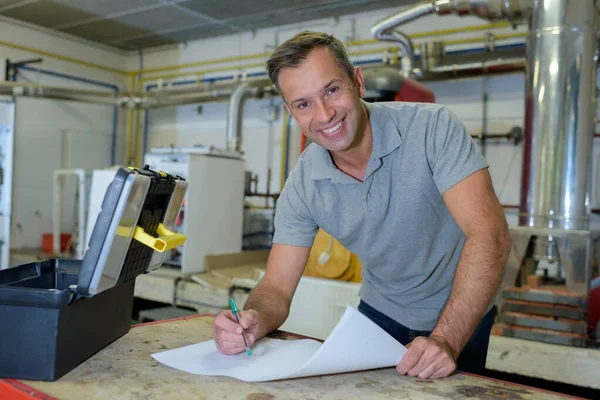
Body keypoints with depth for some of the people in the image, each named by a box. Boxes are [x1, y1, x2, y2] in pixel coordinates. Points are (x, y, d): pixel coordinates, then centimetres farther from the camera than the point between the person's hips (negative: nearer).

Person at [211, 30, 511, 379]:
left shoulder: (433, 128, -24)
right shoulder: (302, 187, -14)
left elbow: (489, 235, -30)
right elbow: (277, 289, -12)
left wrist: (446, 340, -39)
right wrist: (253, 322, -35)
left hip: (459, 317, -2)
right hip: (381, 312, 3)